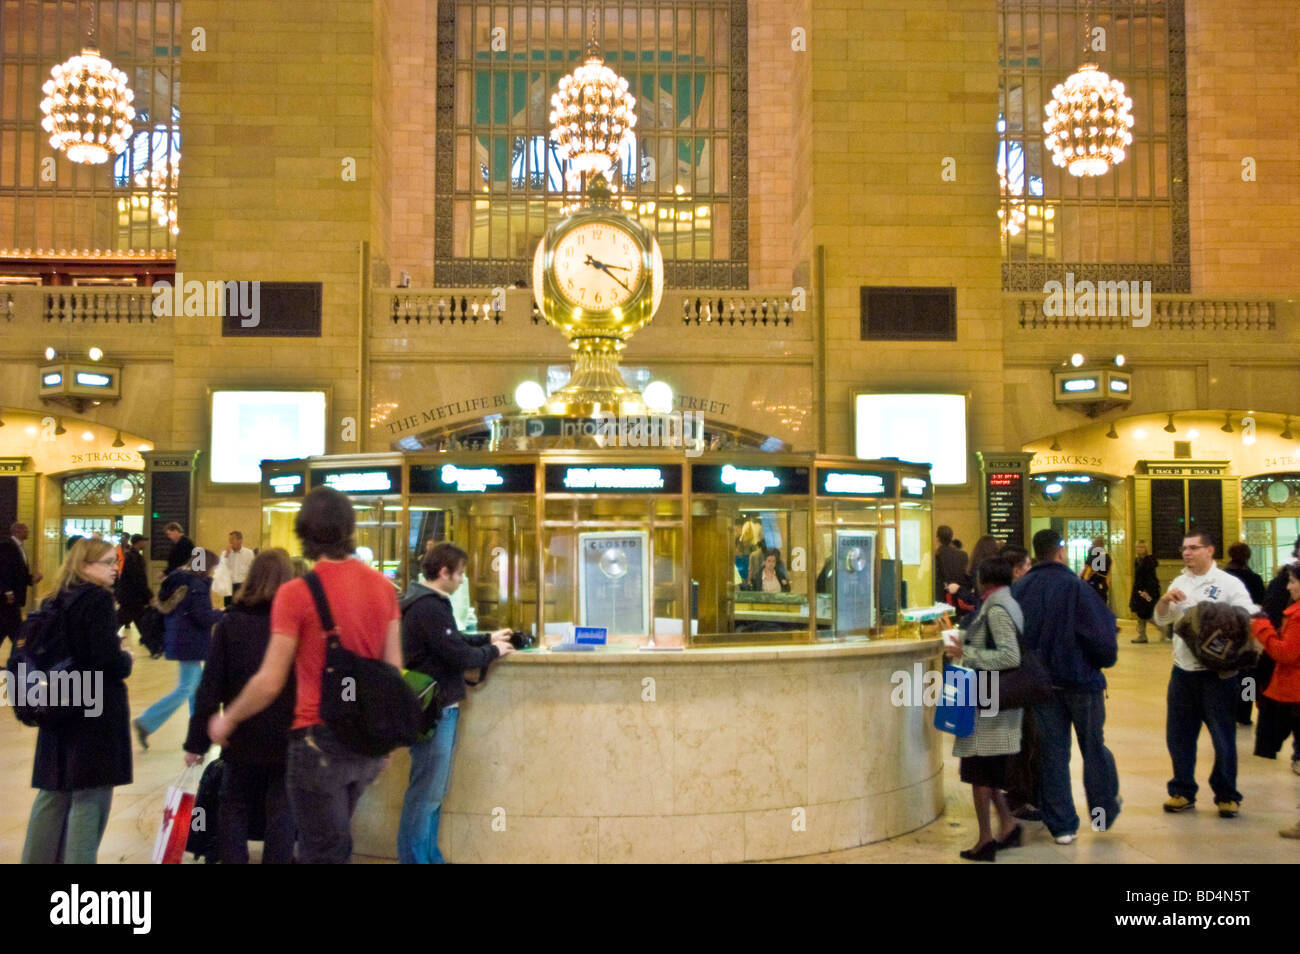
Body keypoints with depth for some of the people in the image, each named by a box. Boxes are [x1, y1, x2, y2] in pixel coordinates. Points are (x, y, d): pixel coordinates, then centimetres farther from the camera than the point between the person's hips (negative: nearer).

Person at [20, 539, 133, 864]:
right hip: (97, 709, -8)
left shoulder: (58, 600, 10)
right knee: (90, 797, -3)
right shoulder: (99, 599, -14)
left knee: (55, 791, 18)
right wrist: (126, 660, -2)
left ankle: (37, 858, 26)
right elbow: (107, 659, -23)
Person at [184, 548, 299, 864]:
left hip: (242, 737, 1)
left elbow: (210, 687, -4)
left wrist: (197, 741, 2)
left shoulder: (230, 622, -4)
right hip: (287, 738, -1)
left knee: (234, 810, 16)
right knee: (281, 813, 8)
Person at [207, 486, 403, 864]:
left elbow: (270, 683, -12)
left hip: (320, 740, -6)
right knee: (336, 841, 24)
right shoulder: (383, 586, 1)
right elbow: (394, 670, 7)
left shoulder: (296, 593, -15)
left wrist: (227, 720, 5)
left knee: (323, 852, 7)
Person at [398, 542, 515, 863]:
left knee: (434, 789, 17)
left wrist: (488, 639, 15)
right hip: (434, 708, -11)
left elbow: (452, 641, 24)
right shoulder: (430, 607, -21)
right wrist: (494, 652, -6)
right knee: (426, 791, -3)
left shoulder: (427, 602, 12)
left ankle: (428, 855, 25)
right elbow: (459, 656, -21)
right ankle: (414, 857, 4)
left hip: (437, 707, 11)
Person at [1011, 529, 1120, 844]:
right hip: (1081, 677, -3)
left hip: (1042, 682, 4)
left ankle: (1061, 826, 12)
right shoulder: (1074, 586, -16)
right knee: (1094, 747, 14)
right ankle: (1104, 812, 28)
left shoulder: (1020, 589, -3)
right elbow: (1100, 632, -15)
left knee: (1052, 752, 8)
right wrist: (1107, 657, 5)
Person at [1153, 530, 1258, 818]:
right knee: (1178, 736, 11)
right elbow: (1160, 620, 10)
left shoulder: (1229, 584, -5)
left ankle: (1226, 795, 18)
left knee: (1223, 737, 5)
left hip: (1217, 673, -5)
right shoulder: (1180, 582, 11)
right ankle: (1182, 792, 24)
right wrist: (1165, 599, -10)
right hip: (1183, 672, 5)